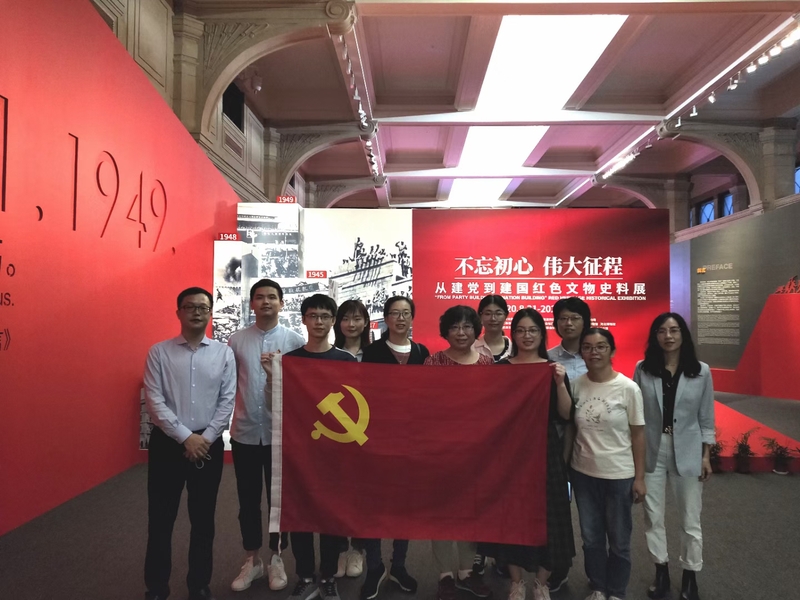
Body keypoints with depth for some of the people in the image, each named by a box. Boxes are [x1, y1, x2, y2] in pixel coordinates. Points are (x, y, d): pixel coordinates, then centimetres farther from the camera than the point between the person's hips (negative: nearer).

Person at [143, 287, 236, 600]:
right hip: (167, 442, -1)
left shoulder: (224, 353, 0)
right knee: (161, 518, 8)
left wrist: (206, 438, -11)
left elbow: (227, 401, -2)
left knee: (203, 518, 12)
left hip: (209, 444, 1)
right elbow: (154, 401, -8)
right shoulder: (159, 352, -2)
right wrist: (186, 437, -14)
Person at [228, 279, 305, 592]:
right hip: (244, 432, 1)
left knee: (279, 498, 11)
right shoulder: (236, 341, 1)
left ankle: (276, 558, 30)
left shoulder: (295, 341, -3)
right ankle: (252, 559, 31)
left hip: (281, 433, -1)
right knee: (248, 500, 14)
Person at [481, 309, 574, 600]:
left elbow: (565, 415, -3)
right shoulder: (501, 367, 1)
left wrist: (560, 383, -16)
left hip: (545, 451, 0)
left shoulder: (552, 368, 2)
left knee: (545, 516, 7)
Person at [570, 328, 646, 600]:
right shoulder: (576, 385, -5)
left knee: (618, 540, 13)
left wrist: (639, 478, -6)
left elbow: (638, 435, -6)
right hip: (583, 473, 3)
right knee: (591, 538, 17)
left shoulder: (628, 388, -12)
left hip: (619, 475, -2)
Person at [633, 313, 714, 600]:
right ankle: (661, 572, 30)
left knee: (690, 519, 11)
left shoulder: (701, 371, -4)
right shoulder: (642, 370, -4)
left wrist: (706, 456, 1)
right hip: (651, 451, 0)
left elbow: (706, 418, 2)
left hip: (687, 453, 0)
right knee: (652, 516, 10)